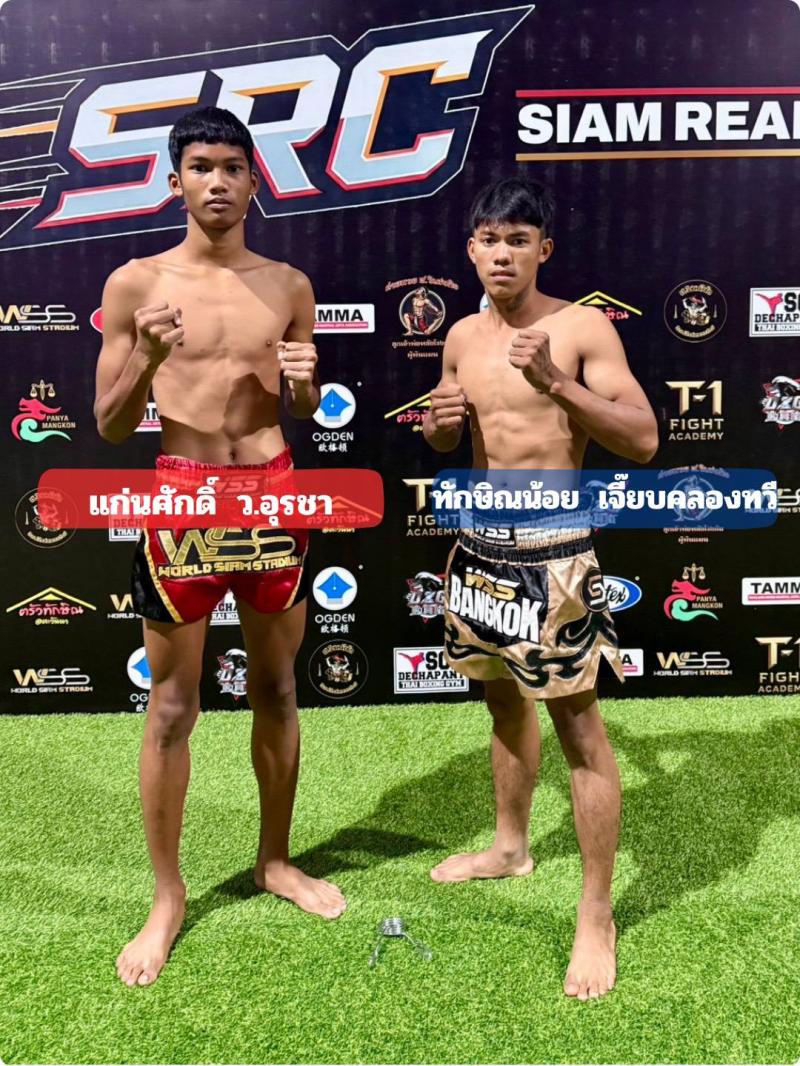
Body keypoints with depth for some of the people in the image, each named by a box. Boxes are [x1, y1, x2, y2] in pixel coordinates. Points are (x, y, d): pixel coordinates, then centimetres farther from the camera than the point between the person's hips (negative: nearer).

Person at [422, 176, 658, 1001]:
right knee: (504, 703, 20)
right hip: (479, 543, 6)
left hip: (552, 550, -6)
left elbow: (644, 441, -15)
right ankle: (510, 847, 42)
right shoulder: (462, 336, 8)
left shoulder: (583, 327, -9)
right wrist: (439, 422, -4)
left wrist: (555, 383, -25)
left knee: (577, 726, -1)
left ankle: (596, 917, 14)